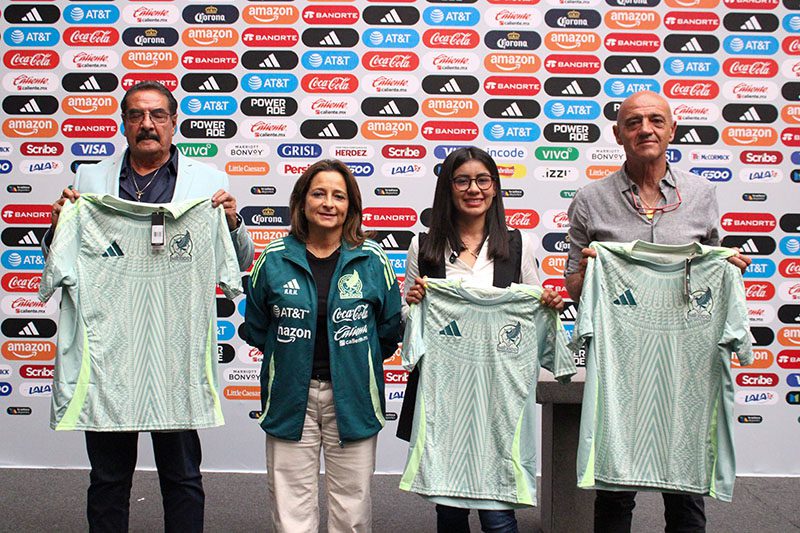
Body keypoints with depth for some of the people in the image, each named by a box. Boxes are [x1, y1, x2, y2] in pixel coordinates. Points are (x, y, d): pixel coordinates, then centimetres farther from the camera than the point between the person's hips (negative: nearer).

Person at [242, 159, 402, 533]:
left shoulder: (372, 260, -1)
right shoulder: (274, 259, 0)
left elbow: (390, 327, 7)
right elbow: (254, 327, 10)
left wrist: (355, 359, 5)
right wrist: (291, 355, 6)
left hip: (352, 398, 0)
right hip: (290, 397, 0)